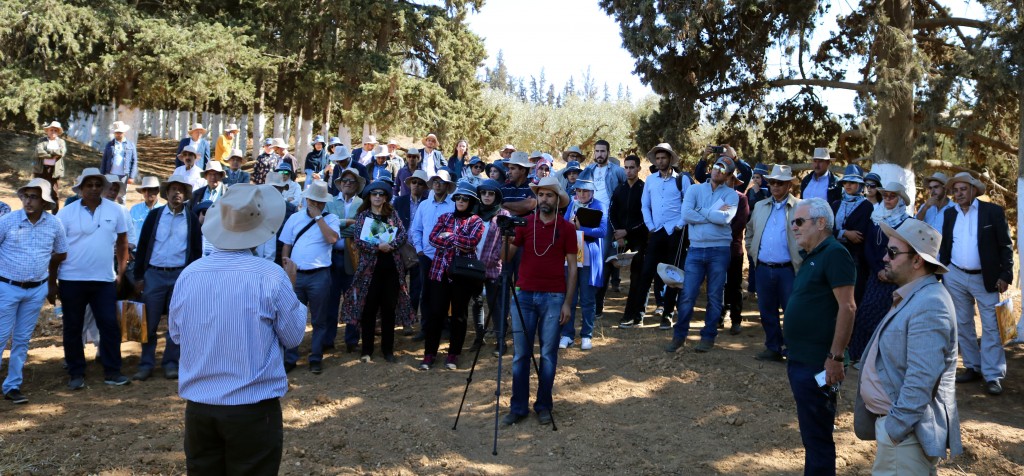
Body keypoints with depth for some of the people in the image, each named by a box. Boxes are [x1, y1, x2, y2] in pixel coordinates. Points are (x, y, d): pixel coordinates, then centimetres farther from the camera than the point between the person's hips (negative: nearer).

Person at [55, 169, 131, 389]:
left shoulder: (115, 211, 3)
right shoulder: (67, 213, -2)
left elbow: (122, 243, 11)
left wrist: (121, 272, 6)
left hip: (104, 280, 1)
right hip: (72, 280, -1)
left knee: (110, 325, -1)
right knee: (72, 328, 6)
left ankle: (112, 372, 8)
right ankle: (76, 373, 17)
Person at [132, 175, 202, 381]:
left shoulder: (191, 218, 6)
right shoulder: (154, 215, 5)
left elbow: (197, 249, 7)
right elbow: (142, 246, 5)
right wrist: (139, 276, 0)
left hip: (181, 275, 0)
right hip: (154, 274, 0)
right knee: (149, 322, 3)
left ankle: (170, 362, 14)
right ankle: (146, 364, 12)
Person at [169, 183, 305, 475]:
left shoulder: (189, 274, -3)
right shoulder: (271, 277, -15)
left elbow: (175, 334, 11)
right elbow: (293, 337, -2)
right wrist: (290, 288, 10)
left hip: (198, 407, 4)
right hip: (253, 409, -3)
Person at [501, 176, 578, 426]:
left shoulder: (567, 228, 2)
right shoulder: (524, 223, 5)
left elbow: (571, 267, 2)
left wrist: (568, 302, -3)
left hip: (554, 297, -1)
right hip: (524, 295, 1)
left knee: (548, 354, 4)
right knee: (520, 353, 3)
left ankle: (544, 406, 16)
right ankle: (518, 407, 11)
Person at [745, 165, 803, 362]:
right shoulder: (760, 206, 12)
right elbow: (750, 231, 24)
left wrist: (802, 263, -8)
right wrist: (752, 252, 14)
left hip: (788, 270, -5)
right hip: (763, 269, 5)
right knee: (767, 311, 12)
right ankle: (773, 348, 23)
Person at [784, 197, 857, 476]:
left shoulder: (834, 254, -14)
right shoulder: (811, 256, 15)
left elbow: (847, 308, -20)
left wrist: (835, 357, -22)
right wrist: (794, 354, 17)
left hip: (817, 364, -9)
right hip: (800, 360, 9)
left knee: (817, 434, 1)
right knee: (810, 430, 18)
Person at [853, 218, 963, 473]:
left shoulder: (929, 305, -22)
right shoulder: (913, 296, 10)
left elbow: (921, 381, -28)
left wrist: (894, 428, -24)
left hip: (907, 427, -10)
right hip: (896, 417, 10)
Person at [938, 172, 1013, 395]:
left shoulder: (993, 211, -6)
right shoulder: (949, 214, 6)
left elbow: (1005, 246, -6)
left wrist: (1005, 275, -11)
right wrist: (942, 275, 8)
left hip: (985, 278, -4)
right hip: (955, 277, 4)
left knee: (990, 327, -3)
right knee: (962, 325, 10)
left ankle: (993, 375, 2)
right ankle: (972, 367, 22)